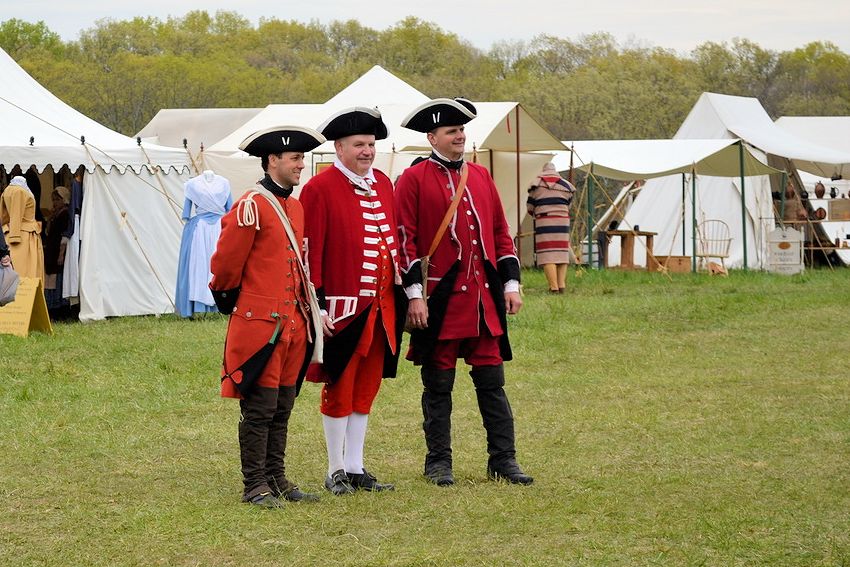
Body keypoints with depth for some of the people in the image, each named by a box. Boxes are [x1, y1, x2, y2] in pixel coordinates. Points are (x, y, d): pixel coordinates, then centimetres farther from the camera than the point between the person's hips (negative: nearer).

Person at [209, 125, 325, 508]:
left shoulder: (295, 207, 14)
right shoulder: (251, 207, -13)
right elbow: (226, 262, -10)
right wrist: (228, 300, 3)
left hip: (293, 323, 8)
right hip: (260, 324, -8)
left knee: (282, 408, 12)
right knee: (259, 408, -3)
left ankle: (276, 480, 19)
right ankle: (255, 487, 1)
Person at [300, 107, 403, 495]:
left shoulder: (383, 184, 12)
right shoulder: (320, 188, -9)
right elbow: (310, 252, -10)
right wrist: (317, 306, -15)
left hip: (381, 309, 6)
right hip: (342, 309, -6)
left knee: (366, 388, 11)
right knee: (339, 389, 2)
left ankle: (356, 468, 19)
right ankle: (336, 472, 10)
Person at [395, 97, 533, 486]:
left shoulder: (481, 177, 13)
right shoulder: (413, 180, -2)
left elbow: (501, 233, 16)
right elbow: (405, 240, -6)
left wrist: (511, 284, 9)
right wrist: (415, 294, -12)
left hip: (484, 300, 4)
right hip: (440, 299, -4)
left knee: (491, 381, 6)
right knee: (438, 384, 3)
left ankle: (503, 460, 11)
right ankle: (438, 463, 11)